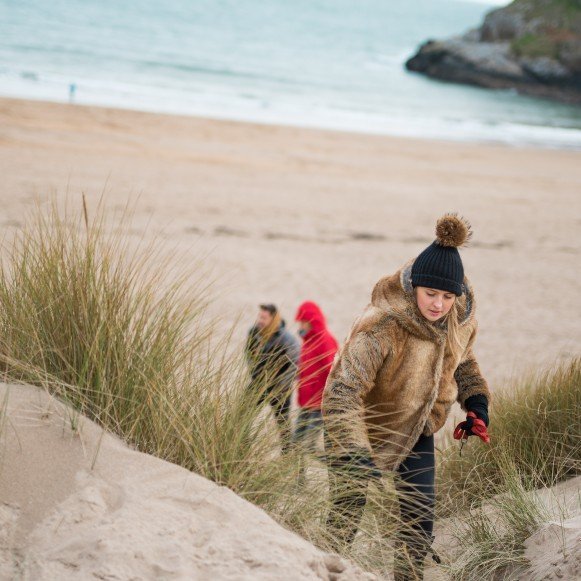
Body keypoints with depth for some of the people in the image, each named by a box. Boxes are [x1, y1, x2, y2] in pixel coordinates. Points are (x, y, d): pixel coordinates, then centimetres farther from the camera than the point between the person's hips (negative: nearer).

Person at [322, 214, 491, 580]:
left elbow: (462, 361, 10)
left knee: (420, 516, 4)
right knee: (346, 513, -5)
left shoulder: (462, 318, -14)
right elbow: (342, 391, -41)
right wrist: (354, 454, -50)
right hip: (364, 425, -5)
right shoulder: (381, 326, -35)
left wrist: (476, 401, -6)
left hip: (417, 427, 6)